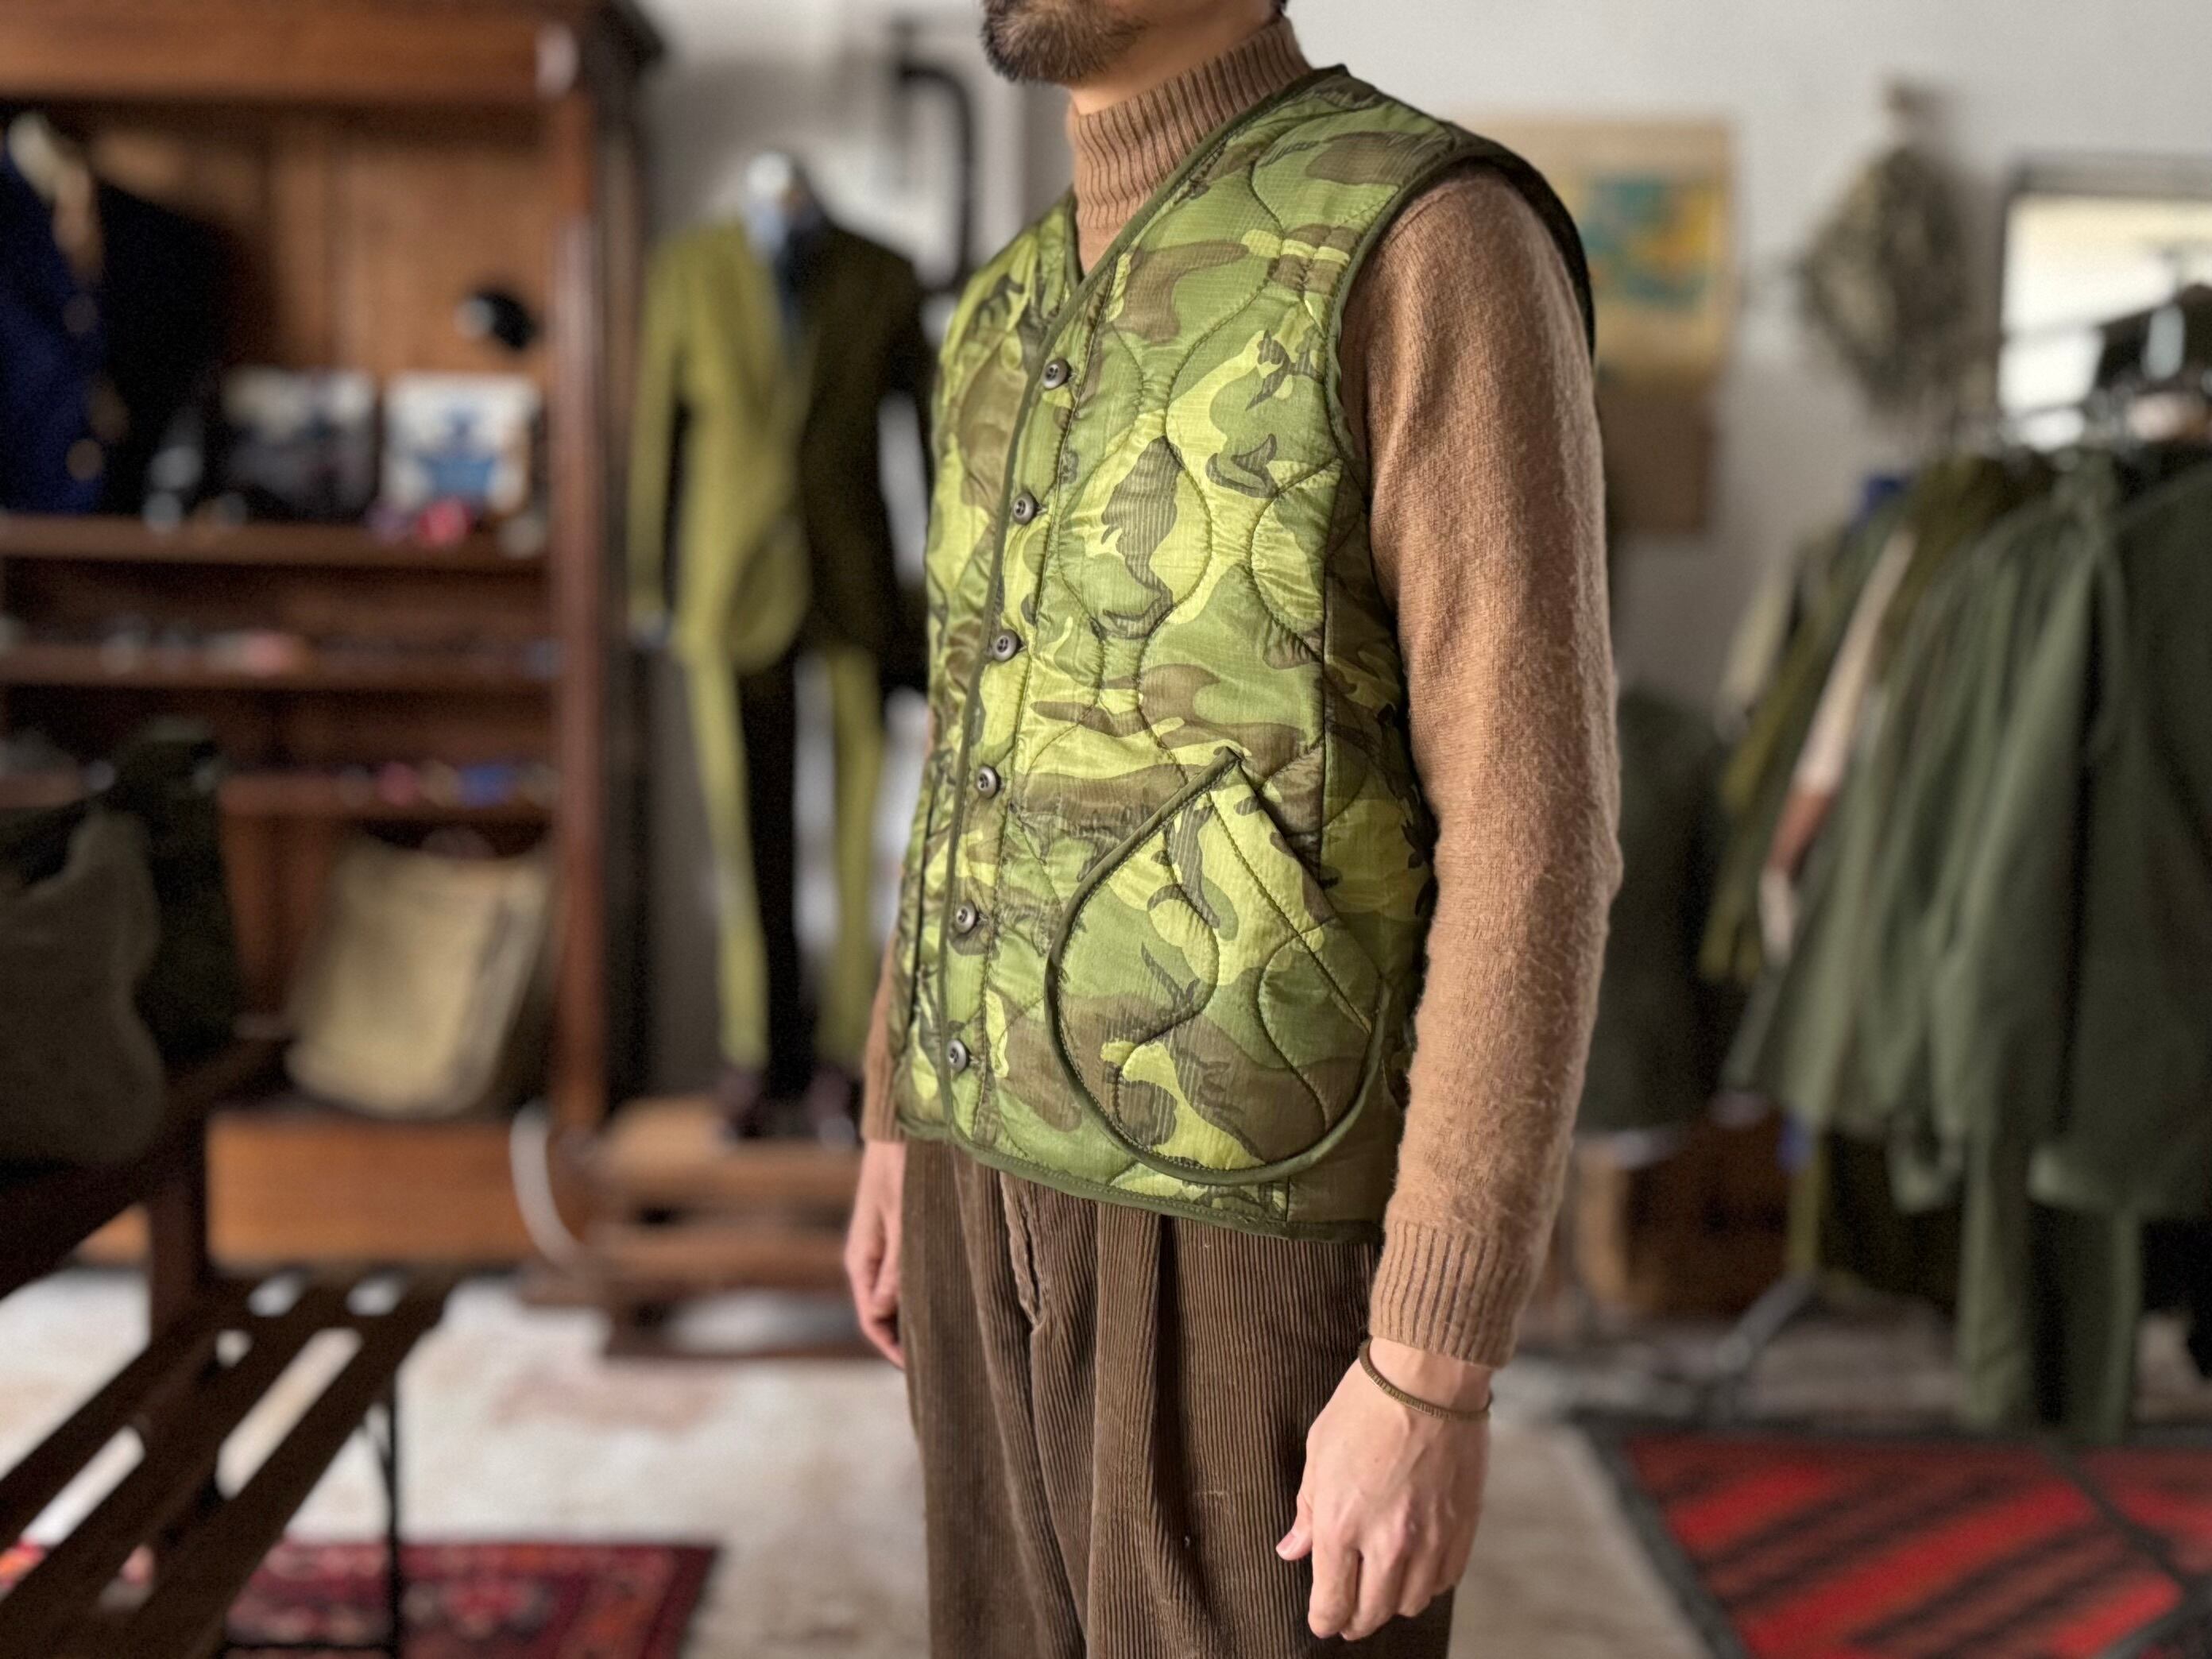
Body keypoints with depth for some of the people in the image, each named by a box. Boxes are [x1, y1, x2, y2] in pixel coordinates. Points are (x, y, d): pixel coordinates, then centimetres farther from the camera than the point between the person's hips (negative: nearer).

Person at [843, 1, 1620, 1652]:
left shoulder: (1441, 251, -16)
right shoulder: (1030, 323, 10)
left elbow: (1533, 839, -20)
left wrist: (1434, 1373, -21)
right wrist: (905, 1125, 20)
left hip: (1253, 1222, -7)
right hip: (1030, 1180, 8)